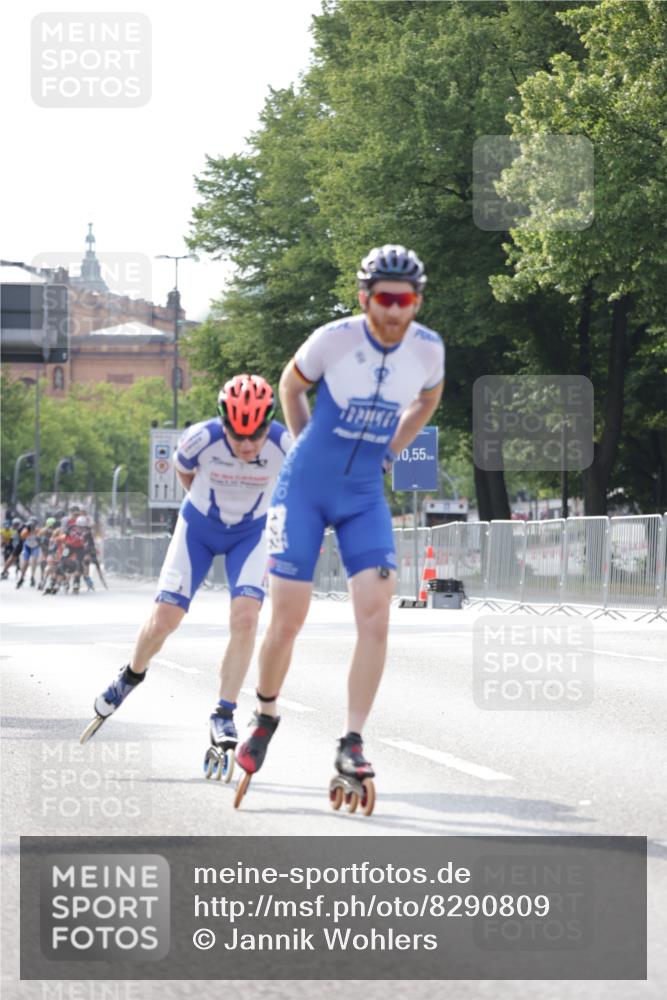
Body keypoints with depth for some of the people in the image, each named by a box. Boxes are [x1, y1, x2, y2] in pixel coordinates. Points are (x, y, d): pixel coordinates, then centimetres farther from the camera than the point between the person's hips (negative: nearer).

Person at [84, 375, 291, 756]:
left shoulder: (285, 445, -29)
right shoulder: (201, 439, -30)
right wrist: (210, 501, 8)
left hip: (251, 532, 0)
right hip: (199, 526, 0)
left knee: (245, 618, -20)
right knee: (165, 617, -2)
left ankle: (224, 716, -12)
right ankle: (132, 676, 30)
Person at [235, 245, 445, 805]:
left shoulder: (428, 349, -9)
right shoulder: (335, 339, -17)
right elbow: (291, 387, 4)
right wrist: (310, 448, 7)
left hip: (365, 497, 2)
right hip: (305, 490, -2)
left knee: (376, 616, -14)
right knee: (287, 620, -2)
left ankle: (352, 743, -6)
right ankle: (265, 716, 25)